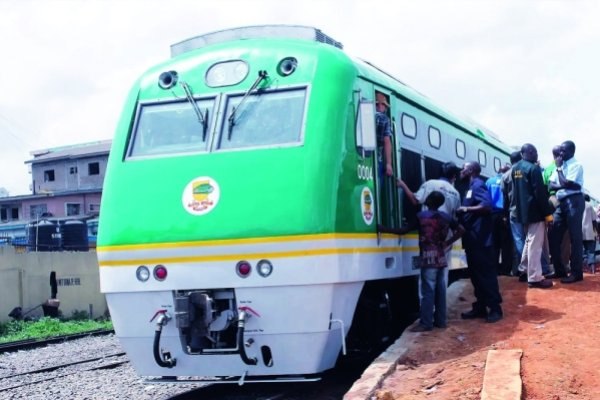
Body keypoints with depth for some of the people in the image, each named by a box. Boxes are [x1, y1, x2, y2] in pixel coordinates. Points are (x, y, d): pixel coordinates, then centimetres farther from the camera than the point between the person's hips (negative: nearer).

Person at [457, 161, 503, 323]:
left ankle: (495, 308, -4)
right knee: (476, 273, 11)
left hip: (479, 238, -10)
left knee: (486, 272, -7)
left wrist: (466, 209, -19)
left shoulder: (478, 185, -9)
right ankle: (480, 307, 16)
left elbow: (487, 205, -23)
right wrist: (462, 212, 6)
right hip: (472, 238, 10)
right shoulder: (471, 187, 20)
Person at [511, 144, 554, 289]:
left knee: (529, 241, 22)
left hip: (522, 211, 8)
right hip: (535, 211, -8)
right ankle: (534, 278, -5)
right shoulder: (533, 168, -14)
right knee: (535, 244, -6)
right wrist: (548, 213, -13)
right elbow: (540, 193, -17)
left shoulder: (515, 169, 12)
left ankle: (524, 270, 27)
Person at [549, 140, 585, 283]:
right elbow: (551, 185, 7)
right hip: (562, 202, 8)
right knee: (554, 237, 6)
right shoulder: (560, 166, 17)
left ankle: (577, 272, -2)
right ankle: (559, 270, 15)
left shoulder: (576, 165, -6)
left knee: (575, 238, -6)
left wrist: (559, 168, -5)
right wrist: (565, 185, -11)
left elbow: (565, 183, -16)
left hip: (573, 201, -8)